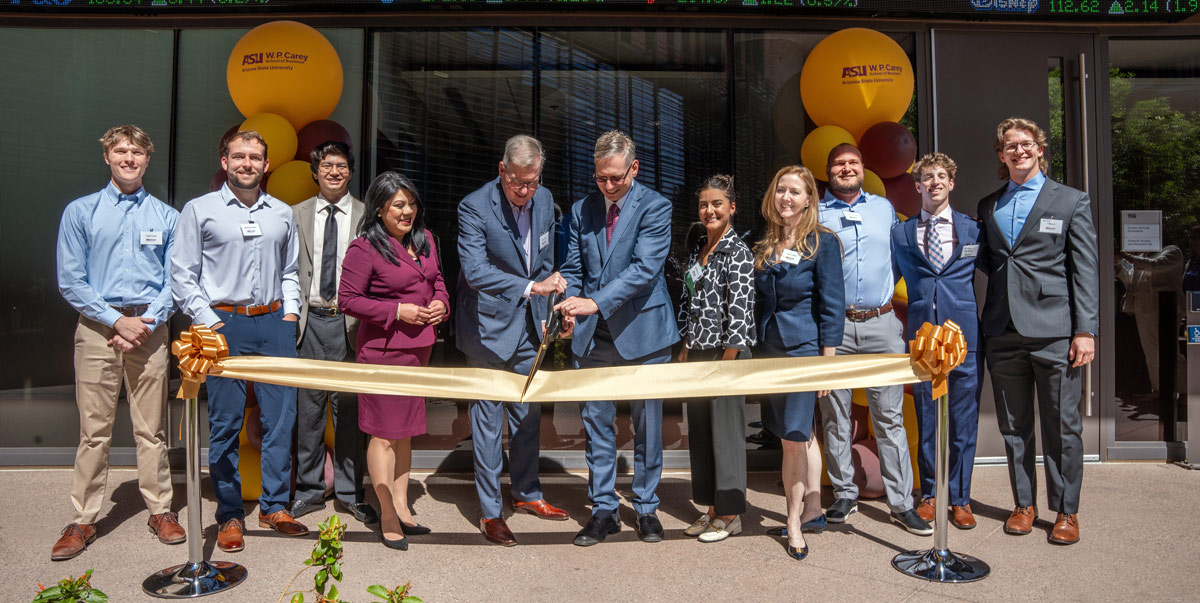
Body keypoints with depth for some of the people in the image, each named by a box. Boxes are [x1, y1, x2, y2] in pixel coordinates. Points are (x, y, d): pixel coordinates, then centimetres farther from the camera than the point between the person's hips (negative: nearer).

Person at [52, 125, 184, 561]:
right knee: (94, 430, 3)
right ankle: (83, 520, 14)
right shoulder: (80, 212, 6)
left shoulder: (167, 217, 8)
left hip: (149, 327, 0)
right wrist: (117, 321, -9)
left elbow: (175, 280, 4)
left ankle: (160, 510, 16)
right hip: (98, 327, 0)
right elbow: (70, 282, 1)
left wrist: (148, 322, -9)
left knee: (151, 428, 5)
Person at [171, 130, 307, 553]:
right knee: (225, 423, 1)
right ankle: (230, 516, 12)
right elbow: (182, 274, 1)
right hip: (224, 323, -3)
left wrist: (289, 313, 8)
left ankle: (274, 506, 15)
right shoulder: (200, 210, 4)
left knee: (280, 418, 2)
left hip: (274, 323, 3)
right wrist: (209, 322, -7)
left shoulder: (282, 213, 14)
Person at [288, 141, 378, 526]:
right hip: (309, 320, 2)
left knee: (349, 409, 4)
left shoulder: (367, 216, 5)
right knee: (307, 408, 6)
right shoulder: (297, 214, 10)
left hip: (350, 321, -1)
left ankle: (350, 492, 17)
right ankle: (309, 490, 21)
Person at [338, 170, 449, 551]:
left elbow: (437, 277, 22)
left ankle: (402, 507, 28)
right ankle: (388, 517, 11)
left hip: (419, 346, 7)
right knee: (384, 433, -1)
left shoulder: (424, 238, 9)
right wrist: (397, 311, -17)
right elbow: (347, 300, -12)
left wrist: (441, 302, 1)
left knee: (407, 429, 15)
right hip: (383, 349, -7)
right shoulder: (364, 249, -11)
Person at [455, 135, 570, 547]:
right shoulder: (475, 207, -17)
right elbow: (475, 271, -26)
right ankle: (490, 513, 16)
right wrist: (529, 287, -32)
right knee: (488, 420, 2)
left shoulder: (544, 200, 3)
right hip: (489, 328, -6)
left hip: (528, 327, 6)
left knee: (529, 415, 17)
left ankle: (527, 494, 35)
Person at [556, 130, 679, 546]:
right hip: (593, 336, 4)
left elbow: (645, 269, -17)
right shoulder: (582, 210, 9)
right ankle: (603, 510, 21)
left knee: (647, 427, 8)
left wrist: (596, 302, -26)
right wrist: (570, 304, -7)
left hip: (642, 333, -3)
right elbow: (574, 268, 13)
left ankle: (647, 509, 23)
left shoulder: (655, 207, -6)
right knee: (596, 425, 8)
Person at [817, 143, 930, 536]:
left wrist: (885, 295, 12)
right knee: (835, 417, 5)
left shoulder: (884, 208, 13)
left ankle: (902, 504, 8)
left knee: (890, 416, 1)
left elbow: (897, 259, 21)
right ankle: (844, 495, 18)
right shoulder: (815, 214, 5)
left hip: (881, 324, 2)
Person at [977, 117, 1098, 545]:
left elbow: (1084, 271, -1)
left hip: (1054, 332, -3)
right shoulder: (987, 207, 14)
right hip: (1003, 333, 3)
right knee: (1013, 427, 10)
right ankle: (1024, 505, 24)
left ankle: (1066, 512, 17)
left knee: (1062, 427, 3)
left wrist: (1085, 330, -7)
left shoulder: (1072, 201, 4)